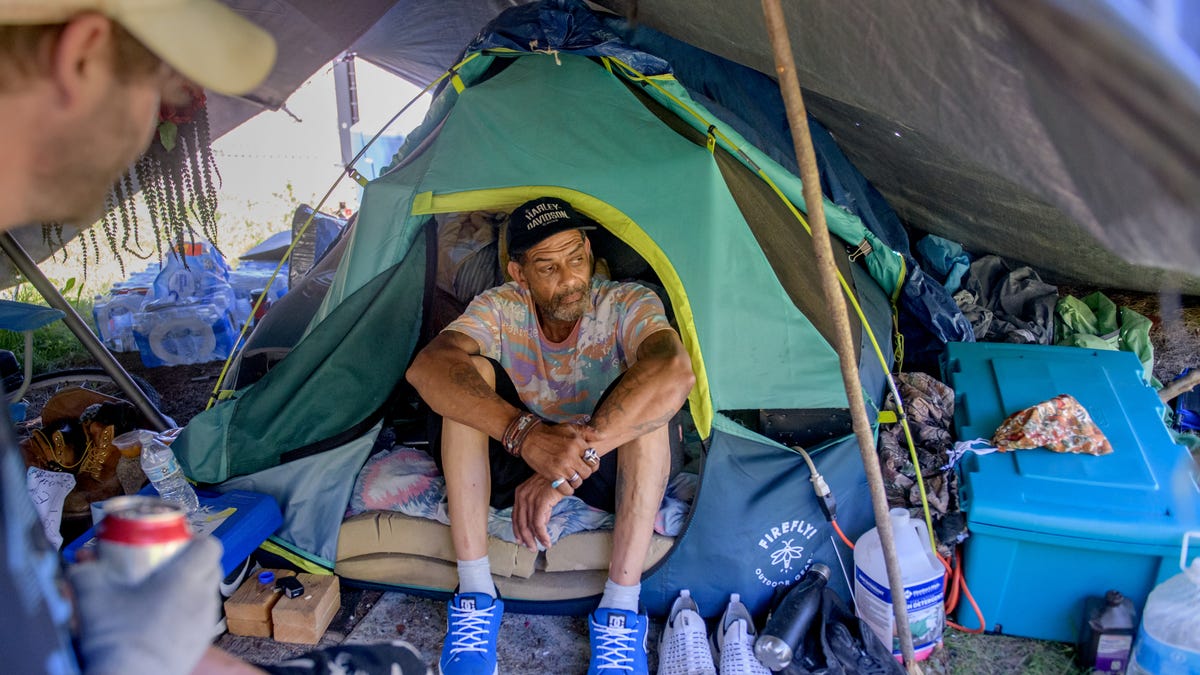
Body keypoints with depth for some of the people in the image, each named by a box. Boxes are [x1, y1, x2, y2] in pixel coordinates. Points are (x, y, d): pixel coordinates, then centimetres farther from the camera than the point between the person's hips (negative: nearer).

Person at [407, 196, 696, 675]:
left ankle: (621, 611, -30)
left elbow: (676, 372, -43)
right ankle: (475, 598, -25)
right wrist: (525, 433, -51)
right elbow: (427, 367, -35)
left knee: (651, 394, -32)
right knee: (468, 375, -26)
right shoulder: (501, 308, -15)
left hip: (608, 470, -1)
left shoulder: (627, 305, -20)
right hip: (515, 460, 2)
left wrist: (576, 457, -50)